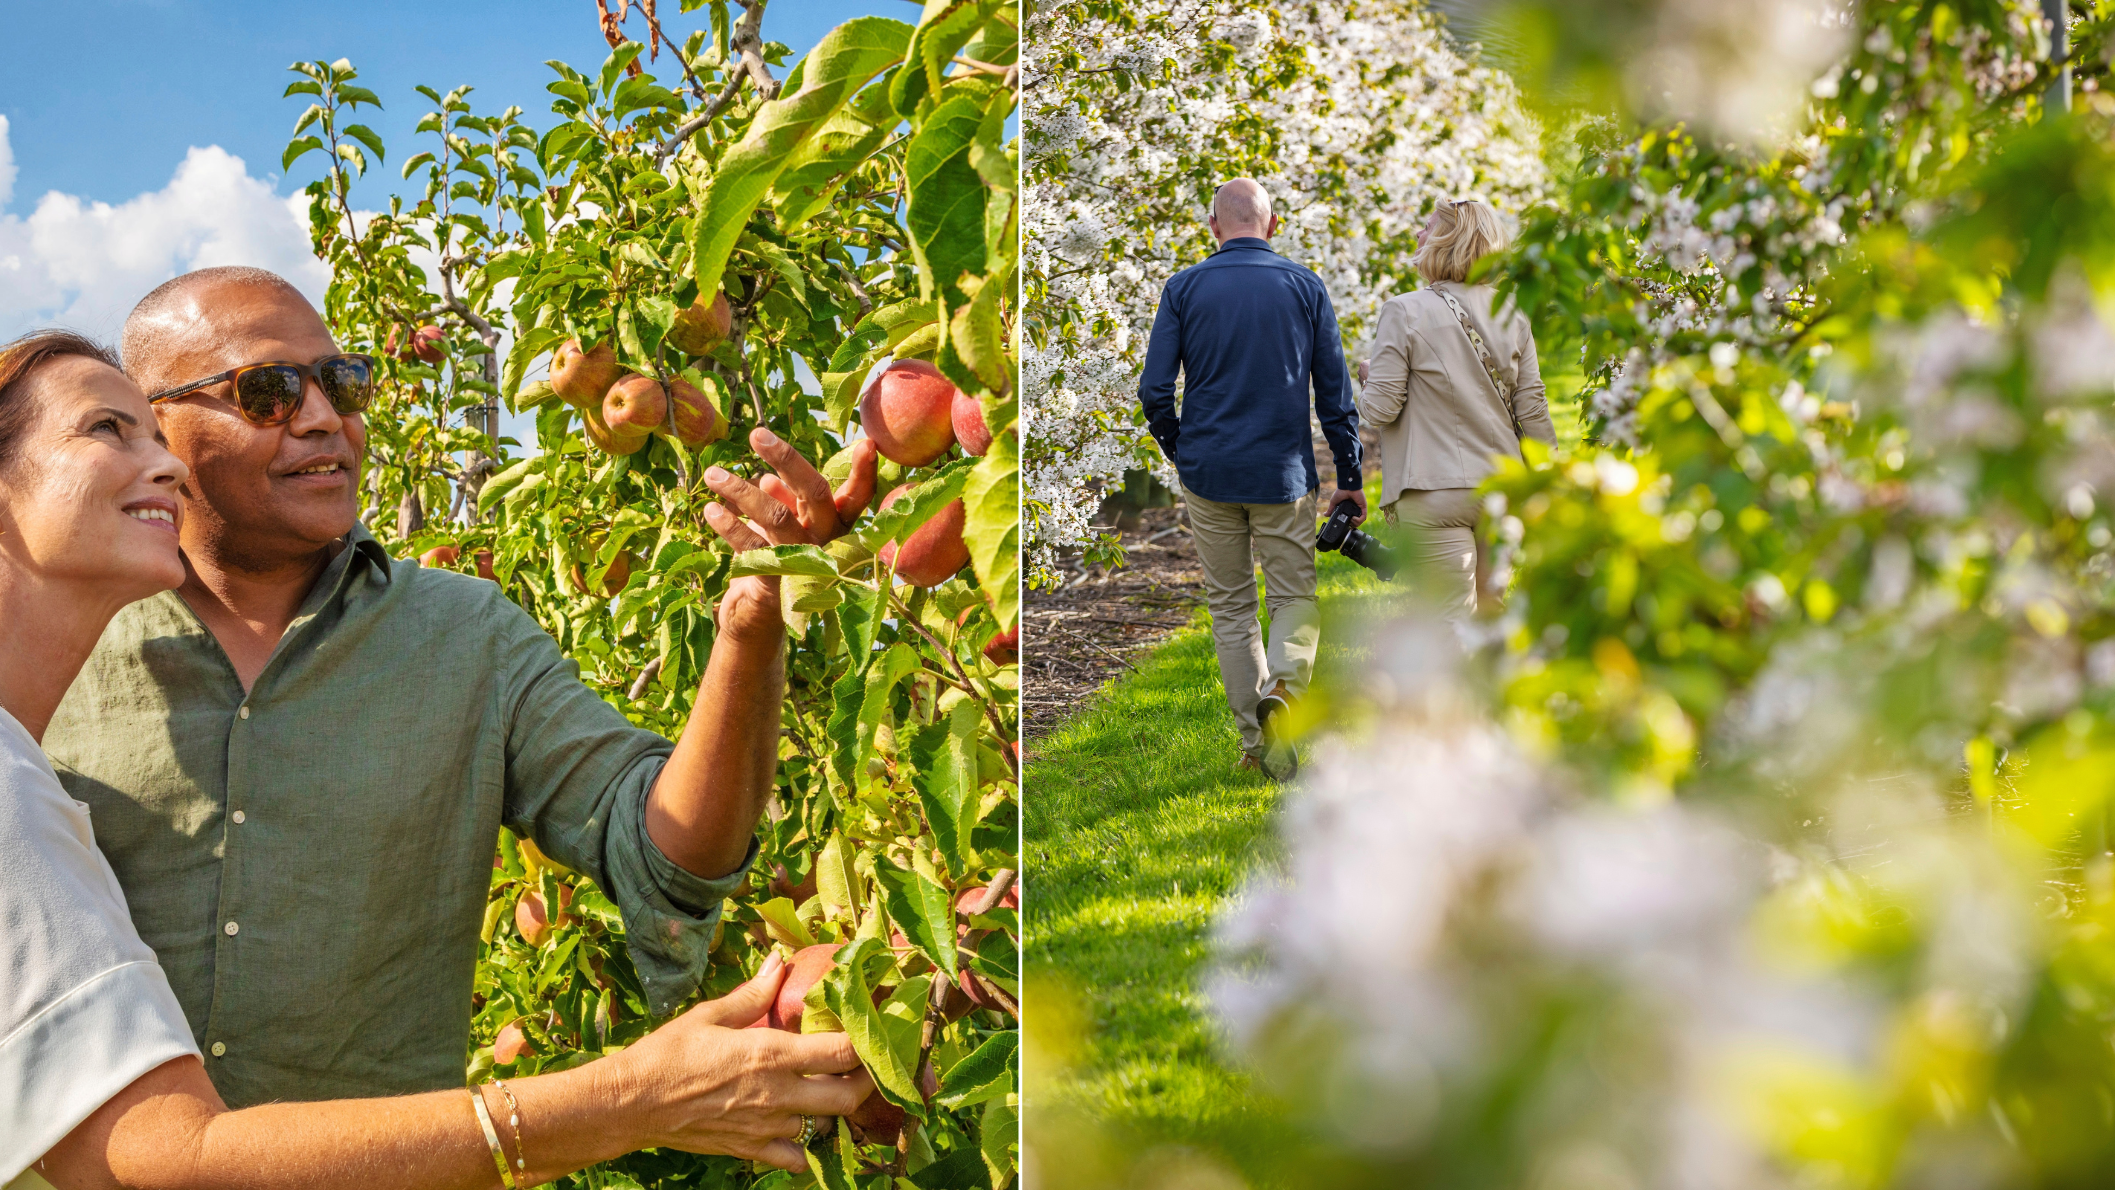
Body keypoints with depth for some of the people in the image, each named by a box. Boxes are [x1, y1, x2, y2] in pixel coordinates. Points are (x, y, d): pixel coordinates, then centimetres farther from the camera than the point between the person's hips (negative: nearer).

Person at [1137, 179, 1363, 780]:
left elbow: (1154, 390, -4)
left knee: (1231, 606, 12)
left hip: (1209, 473, 1)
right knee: (1295, 598, 9)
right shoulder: (1306, 288, 0)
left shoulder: (1183, 288, -1)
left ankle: (1255, 743, 11)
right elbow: (1335, 392, 1)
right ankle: (1282, 686, -22)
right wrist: (1350, 477, 8)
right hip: (1284, 475, 0)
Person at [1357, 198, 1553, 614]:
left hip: (1434, 493, -5)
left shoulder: (1403, 312, -10)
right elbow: (1531, 408, 6)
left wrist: (1368, 378, 12)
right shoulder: (1512, 314, 5)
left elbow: (1382, 408, -11)